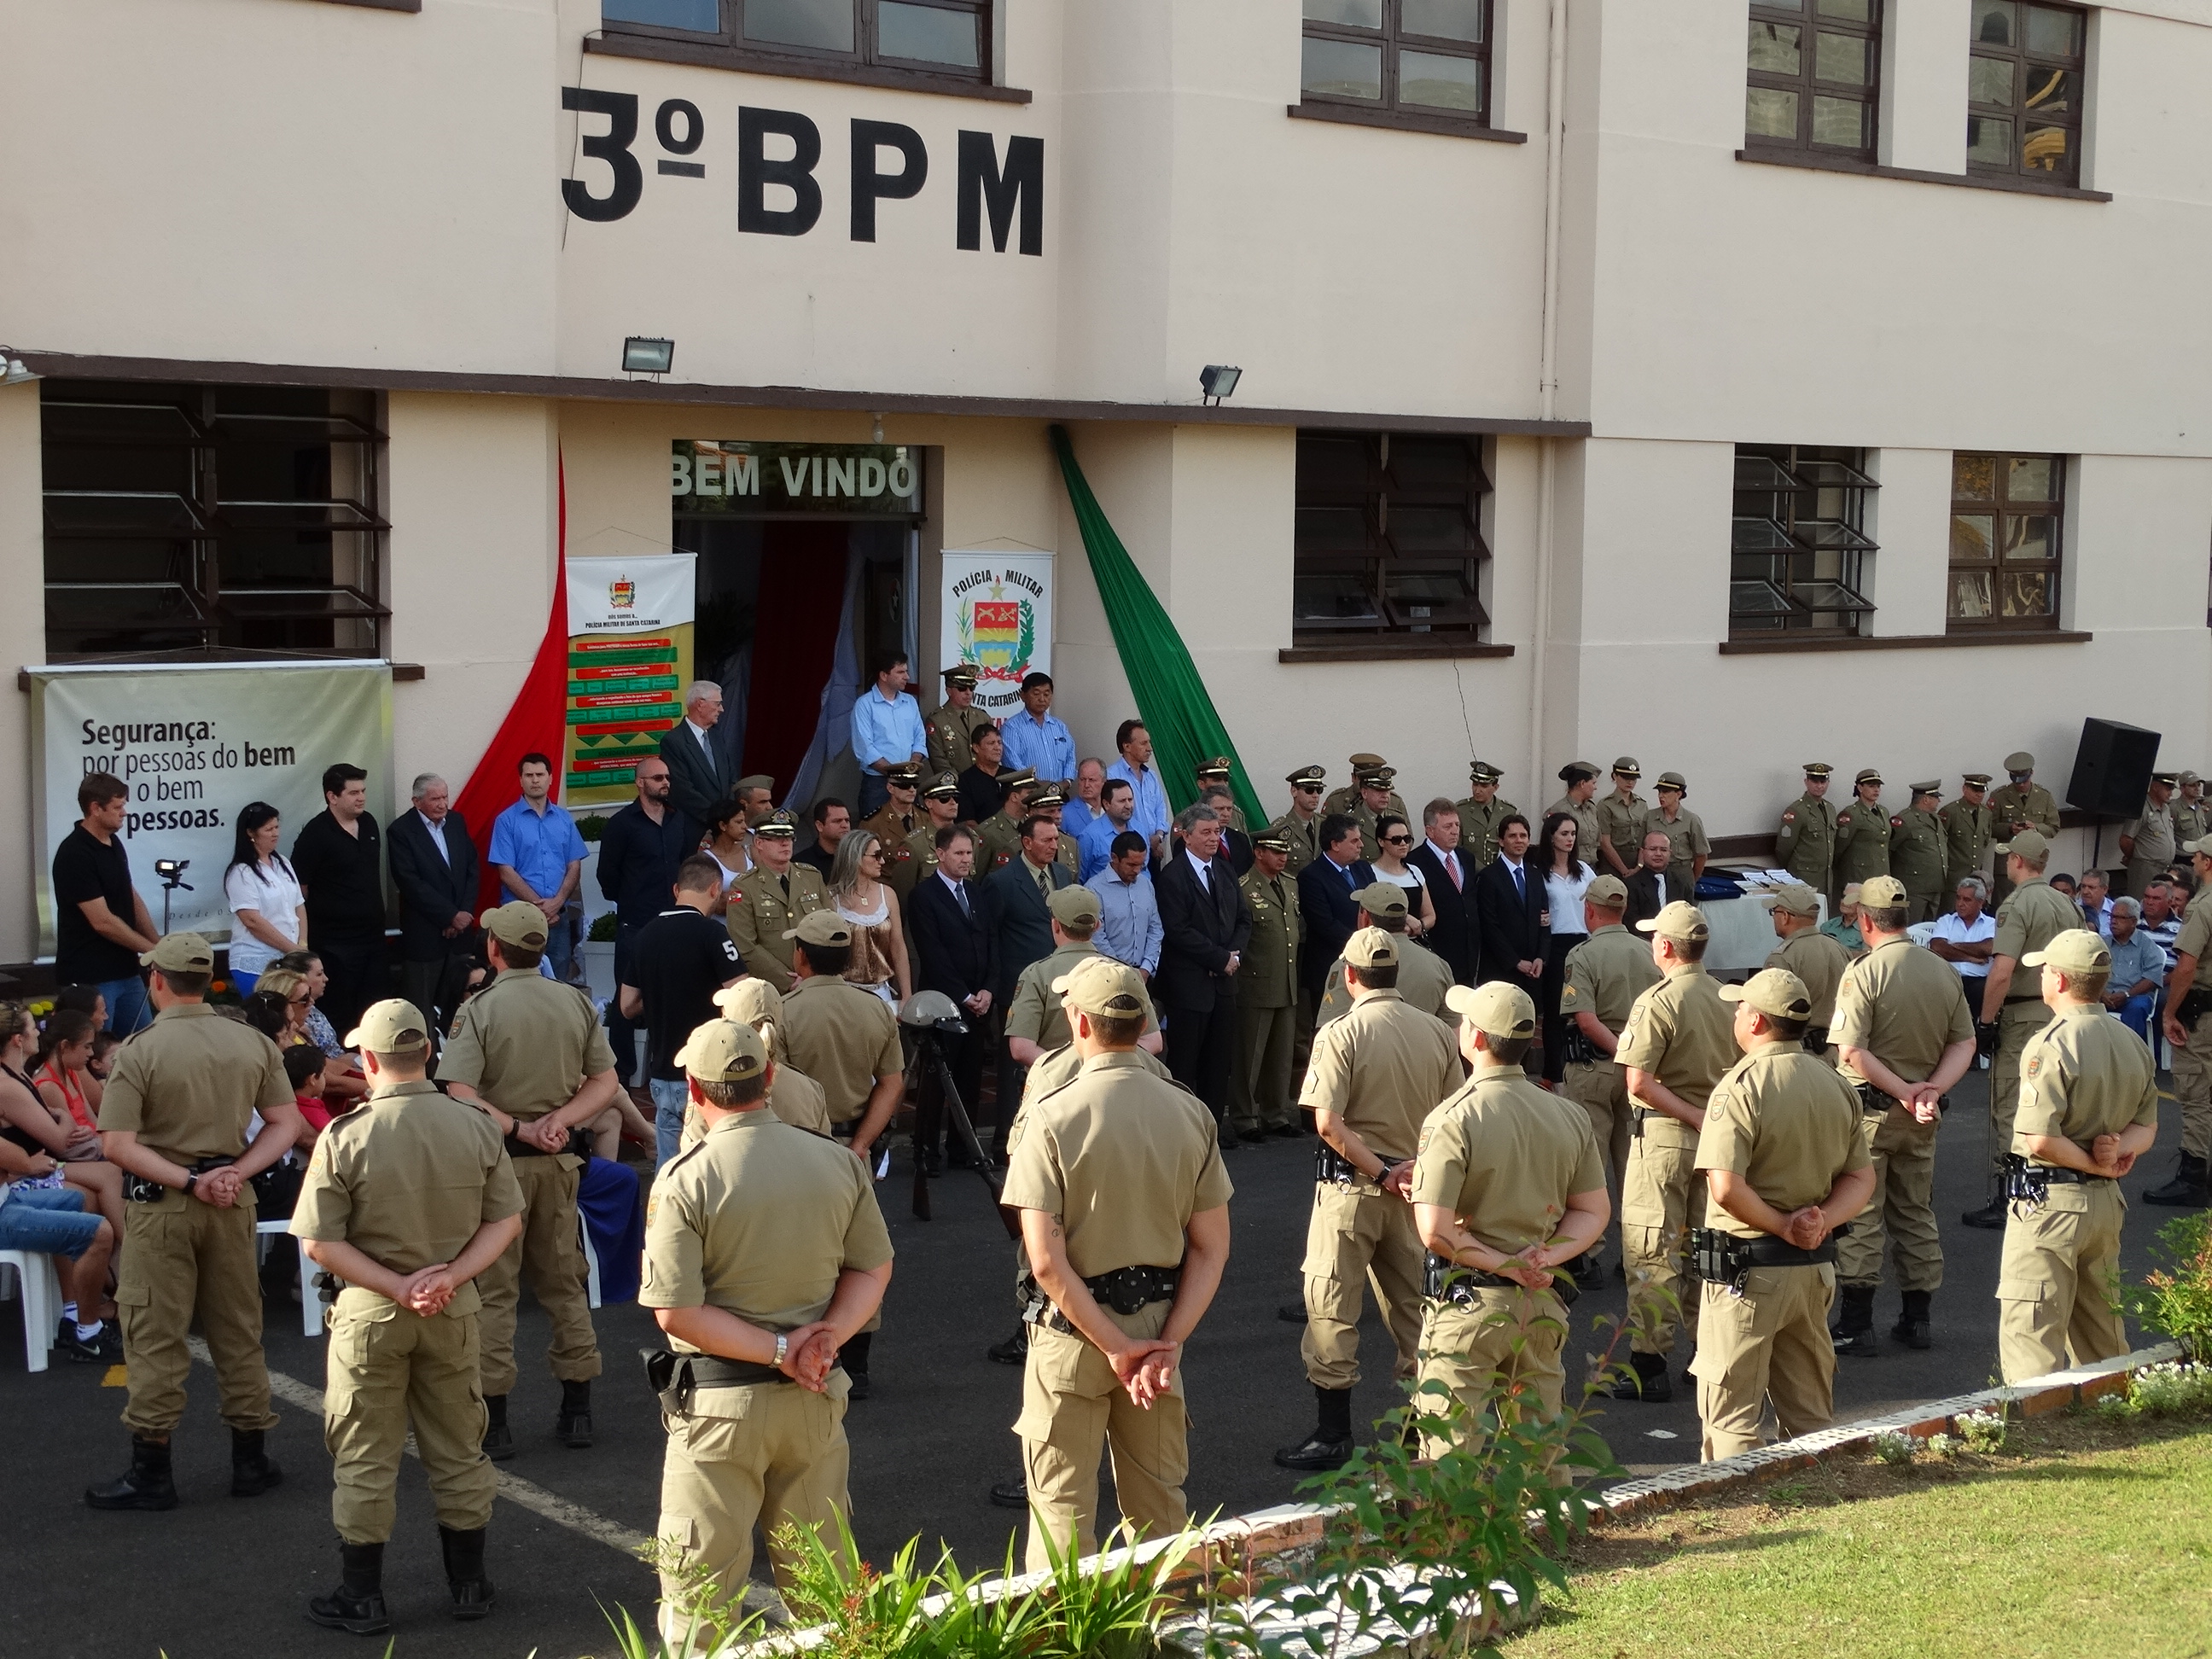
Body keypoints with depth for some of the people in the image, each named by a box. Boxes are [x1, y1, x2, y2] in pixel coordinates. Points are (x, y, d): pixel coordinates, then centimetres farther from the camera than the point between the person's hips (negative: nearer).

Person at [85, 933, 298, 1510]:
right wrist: (236, 1173, -6)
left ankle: (151, 1470, 7)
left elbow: (118, 1145, -17)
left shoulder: (139, 1051, -12)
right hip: (233, 1202, 4)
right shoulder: (254, 1044, 1)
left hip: (161, 1204, -4)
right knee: (238, 1331, 13)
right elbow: (286, 1123, 2)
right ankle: (250, 1458, 20)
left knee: (154, 1337, 3)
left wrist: (189, 1181, -15)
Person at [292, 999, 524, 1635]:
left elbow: (320, 1242, -14)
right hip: (454, 1314, 3)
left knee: (364, 1460, 9)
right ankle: (469, 1585, 26)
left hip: (370, 1313, -3)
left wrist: (398, 1288, -13)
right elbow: (507, 1221, -3)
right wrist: (450, 1275, -10)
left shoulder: (345, 1138, -15)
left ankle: (362, 1598, 18)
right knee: (457, 1450, 16)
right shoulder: (475, 1128, -6)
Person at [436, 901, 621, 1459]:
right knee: (563, 1282, 14)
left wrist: (519, 1129, -15)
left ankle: (493, 1421, 4)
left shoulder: (479, 1009, -11)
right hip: (560, 1161, 4)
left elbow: (460, 1095, -20)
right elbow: (605, 1083, 1)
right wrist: (558, 1120, -9)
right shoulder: (577, 1004, 3)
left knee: (492, 1289, 3)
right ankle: (577, 1410, 18)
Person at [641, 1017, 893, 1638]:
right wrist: (828, 1335, -9)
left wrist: (779, 1350, -14)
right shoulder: (838, 1164, -1)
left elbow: (675, 1312, -18)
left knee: (700, 1587, 8)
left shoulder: (684, 1180, -14)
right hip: (814, 1400, 4)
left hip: (720, 1403, -4)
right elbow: (874, 1269, 4)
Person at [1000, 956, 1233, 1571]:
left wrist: (1116, 1347, -13)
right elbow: (1212, 1248, -4)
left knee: (1062, 1508, 8)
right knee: (1160, 1504, 17)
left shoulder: (1052, 1116, -14)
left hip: (1073, 1333, -4)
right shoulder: (1190, 1114, -2)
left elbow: (1046, 1260, -19)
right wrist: (1167, 1344, -6)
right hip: (1160, 1322, 4)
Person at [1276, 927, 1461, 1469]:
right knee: (1412, 1307, 16)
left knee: (1332, 1308, 2)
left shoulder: (1341, 1033, -11)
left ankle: (1334, 1433, 3)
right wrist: (1415, 1171, 2)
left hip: (1351, 1186, -5)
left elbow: (1328, 1123, -19)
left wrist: (1382, 1173, -14)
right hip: (1416, 1189, 5)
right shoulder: (1437, 1032, 3)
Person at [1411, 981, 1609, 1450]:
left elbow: (1435, 1231, -21)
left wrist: (1507, 1266, -12)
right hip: (1543, 1305, 6)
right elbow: (1595, 1211, 8)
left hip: (1468, 1306, -6)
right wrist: (1546, 1257, -6)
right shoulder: (1569, 1117, 4)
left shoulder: (1453, 1120, -15)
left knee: (1451, 1454, 2)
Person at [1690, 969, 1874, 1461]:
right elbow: (1861, 1177, 8)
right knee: (1811, 1417, 16)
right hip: (1817, 1267, 7)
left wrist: (1784, 1229, -12)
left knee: (1730, 1417, 1)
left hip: (1748, 1266, -7)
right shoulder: (1835, 1084, 7)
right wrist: (1822, 1220, -7)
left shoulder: (1741, 1086, -15)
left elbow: (1726, 1188, -24)